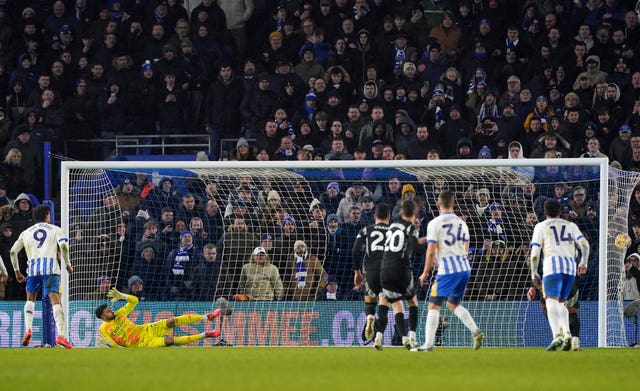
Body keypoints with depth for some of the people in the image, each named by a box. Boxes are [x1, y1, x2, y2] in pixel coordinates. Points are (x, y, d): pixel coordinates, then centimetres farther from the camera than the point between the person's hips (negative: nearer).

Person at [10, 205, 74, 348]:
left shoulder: (26, 232, 22)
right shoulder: (55, 230, 13)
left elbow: (13, 252, 16)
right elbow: (64, 246, -5)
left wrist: (17, 271, 26)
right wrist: (68, 265, 5)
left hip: (32, 268, 3)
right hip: (51, 269, -3)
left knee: (30, 299, 23)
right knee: (55, 301, -11)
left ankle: (28, 330, 4)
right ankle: (61, 335, -26)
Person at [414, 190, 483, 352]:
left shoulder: (434, 223, -6)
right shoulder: (461, 223, 12)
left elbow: (431, 252, -9)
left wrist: (425, 273, 2)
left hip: (447, 271, -6)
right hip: (464, 268, 6)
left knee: (434, 305, -1)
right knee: (453, 304, 20)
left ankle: (428, 343, -6)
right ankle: (476, 331, 2)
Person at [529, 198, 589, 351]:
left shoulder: (541, 226, 14)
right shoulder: (571, 225, 24)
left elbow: (535, 253, 7)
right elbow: (584, 244, 9)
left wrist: (534, 274, 12)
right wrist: (583, 263, 12)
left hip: (552, 265, -4)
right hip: (570, 266, 4)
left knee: (551, 302, -13)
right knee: (560, 303, 17)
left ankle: (557, 335, -34)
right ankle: (566, 333, -5)